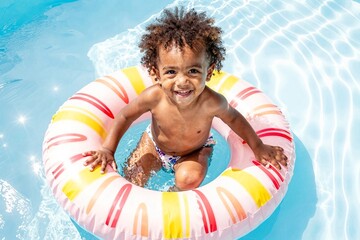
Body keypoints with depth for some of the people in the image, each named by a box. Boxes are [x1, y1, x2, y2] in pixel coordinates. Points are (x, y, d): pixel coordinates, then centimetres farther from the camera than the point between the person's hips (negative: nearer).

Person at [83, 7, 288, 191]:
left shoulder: (212, 102, -38)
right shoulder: (154, 97, -37)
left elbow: (233, 118, -14)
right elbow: (125, 116, -16)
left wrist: (258, 147, -8)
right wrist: (108, 149, -16)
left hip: (195, 150, -1)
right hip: (154, 145, 2)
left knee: (189, 179, -26)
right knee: (132, 176, -4)